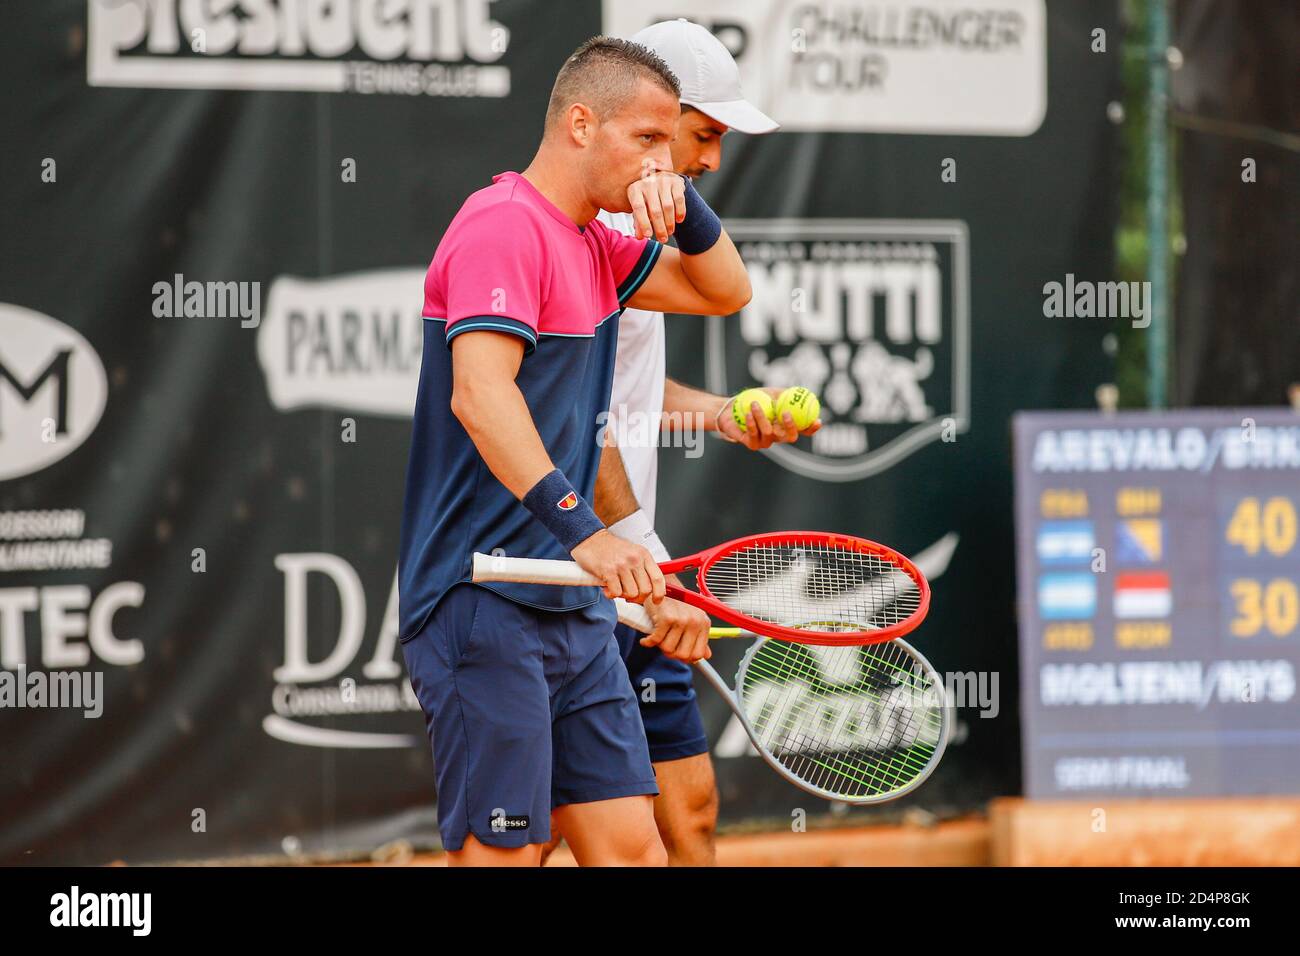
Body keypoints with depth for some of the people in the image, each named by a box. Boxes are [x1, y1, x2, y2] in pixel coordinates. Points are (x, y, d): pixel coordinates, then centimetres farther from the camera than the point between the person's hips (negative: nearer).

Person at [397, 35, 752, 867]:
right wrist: (581, 528, -35)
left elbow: (723, 291, 27)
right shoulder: (503, 223, -13)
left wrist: (685, 206, 5)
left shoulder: (594, 241, 17)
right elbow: (479, 393, -26)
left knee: (630, 845, 5)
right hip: (484, 603, -9)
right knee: (503, 853, -9)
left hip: (573, 608, 9)